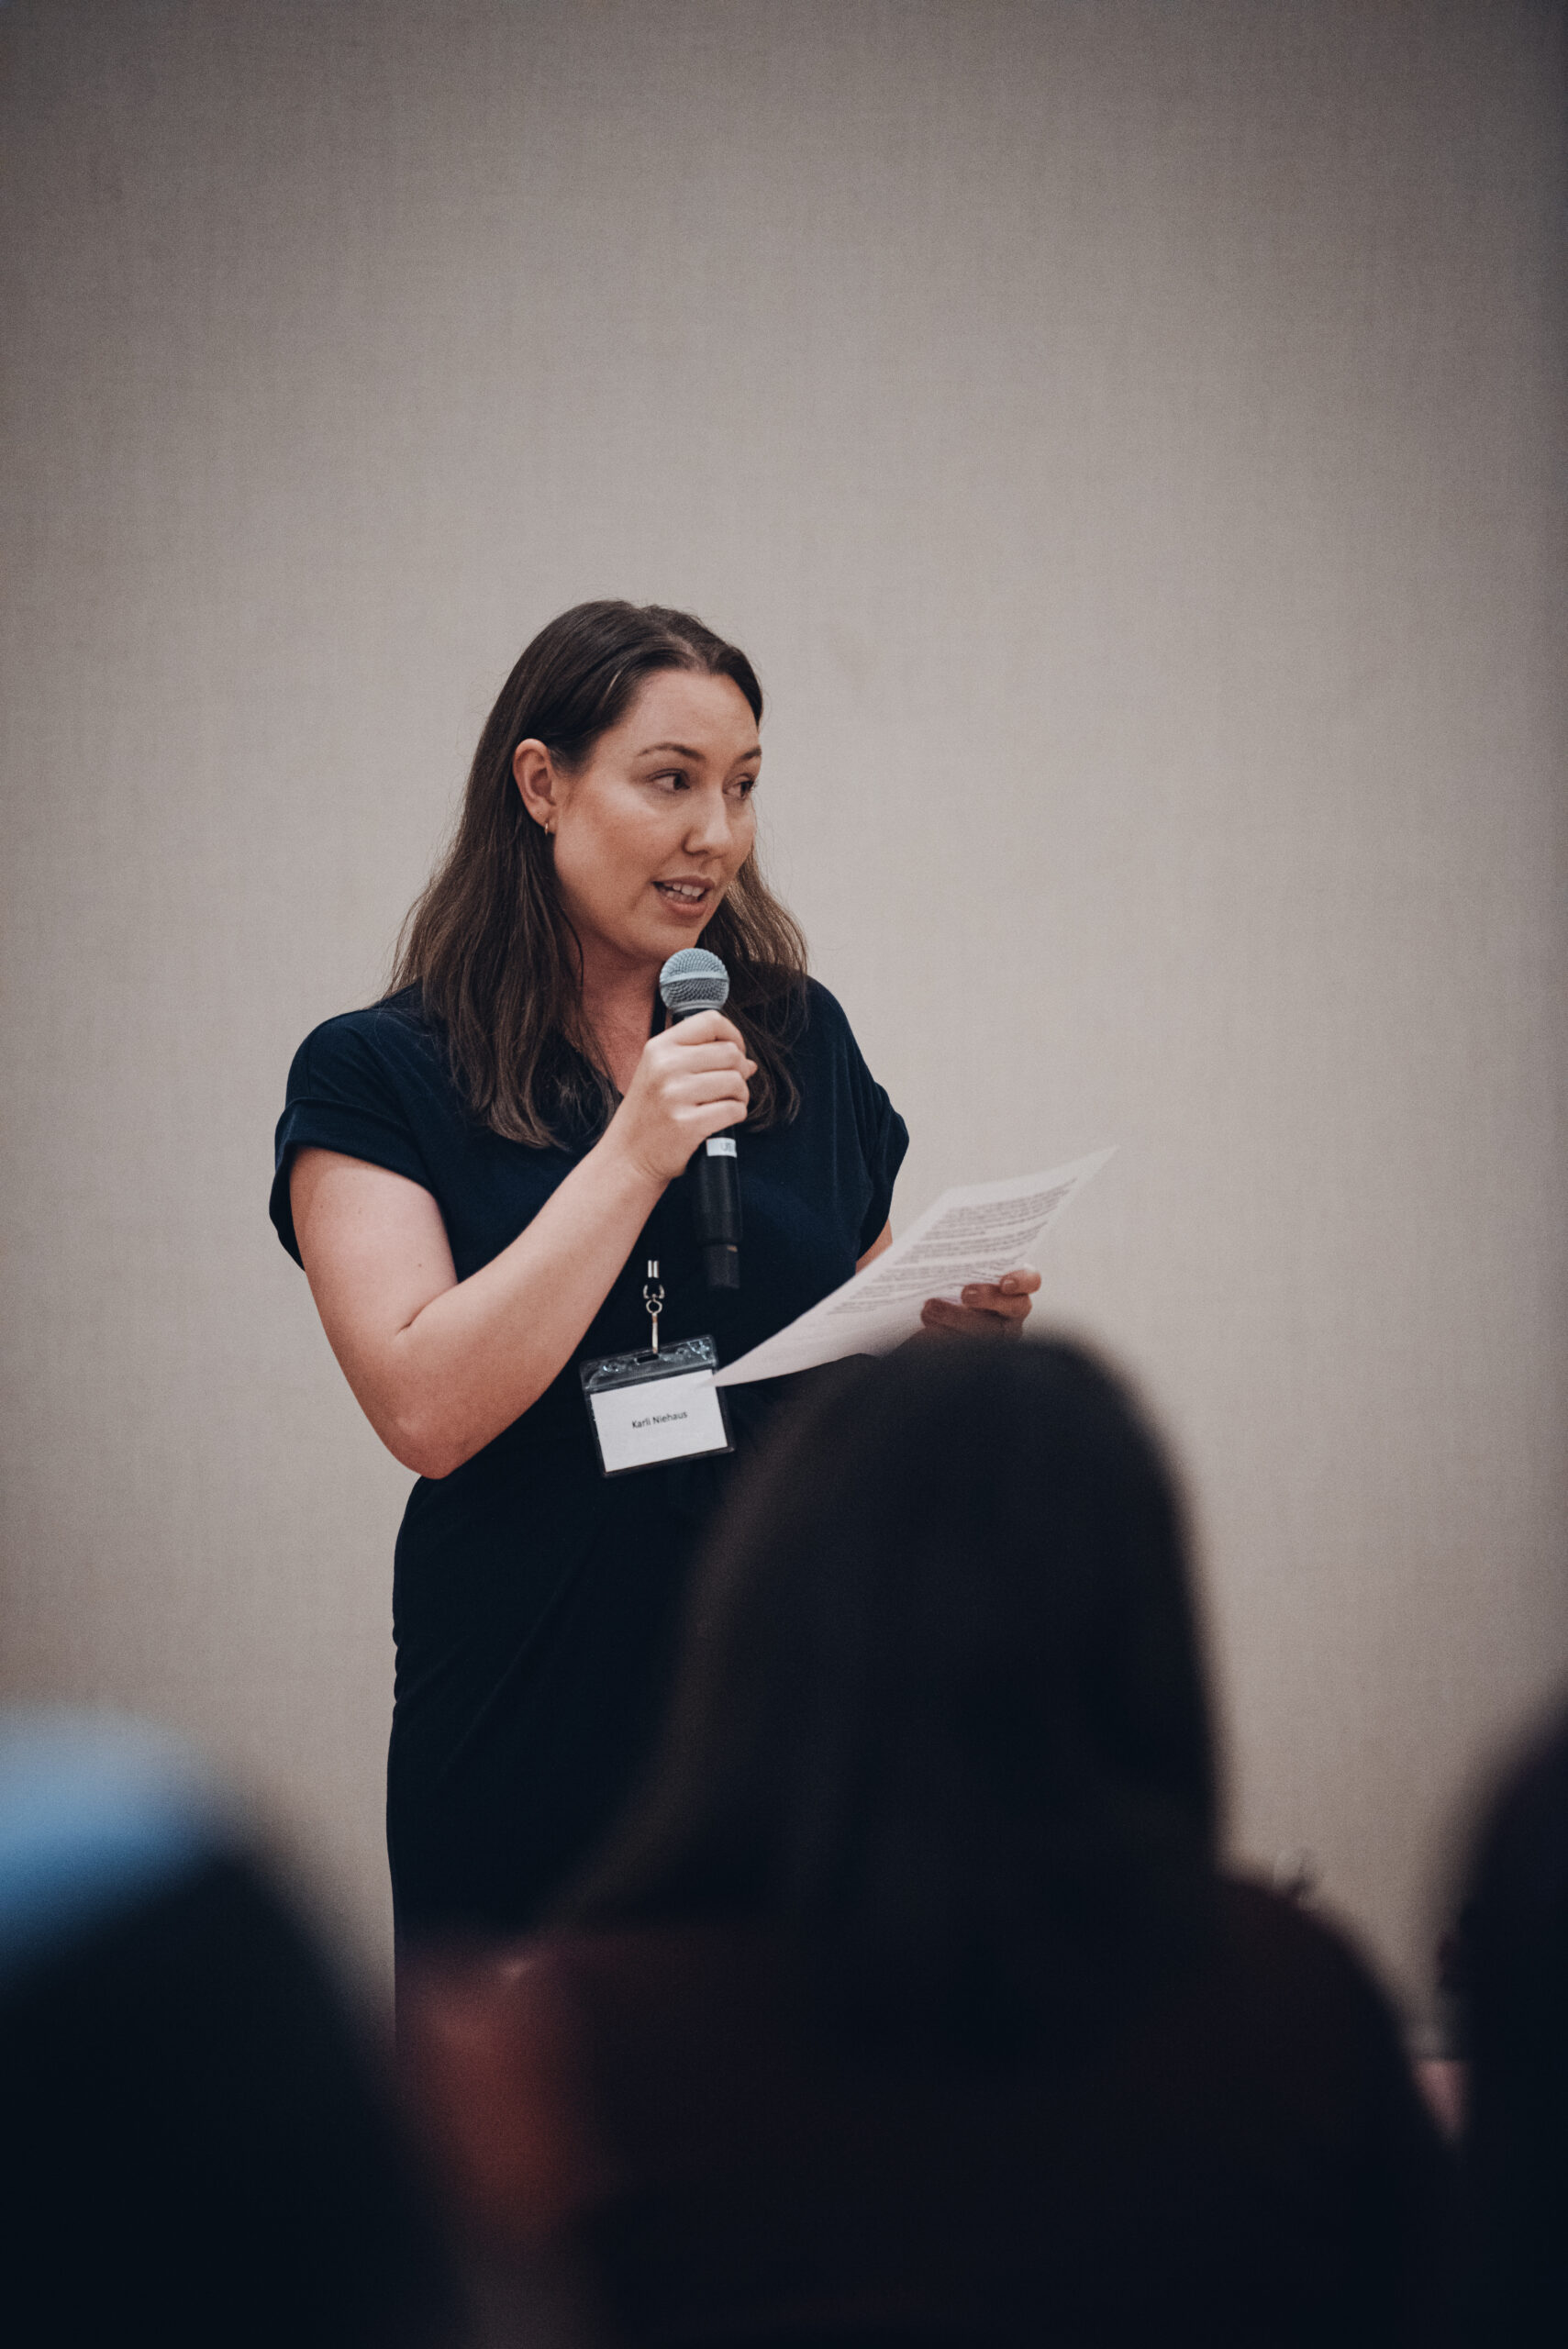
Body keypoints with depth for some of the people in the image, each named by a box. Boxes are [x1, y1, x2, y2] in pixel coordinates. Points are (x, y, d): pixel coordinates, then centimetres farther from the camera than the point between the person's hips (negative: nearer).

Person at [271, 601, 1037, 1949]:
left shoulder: (801, 1039, 9)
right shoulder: (379, 1077, -3)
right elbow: (428, 1411, -16)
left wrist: (950, 1327, -3)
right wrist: (633, 1157, -16)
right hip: (534, 1730, -3)